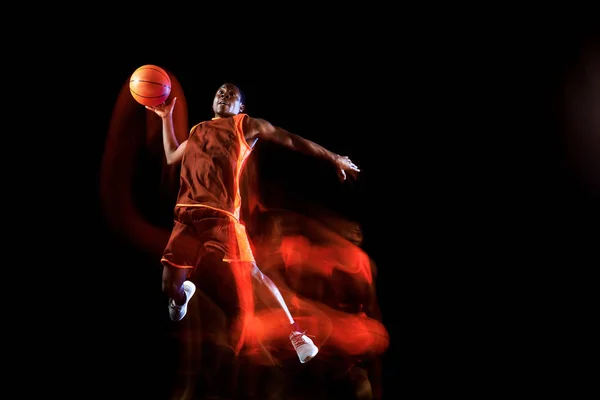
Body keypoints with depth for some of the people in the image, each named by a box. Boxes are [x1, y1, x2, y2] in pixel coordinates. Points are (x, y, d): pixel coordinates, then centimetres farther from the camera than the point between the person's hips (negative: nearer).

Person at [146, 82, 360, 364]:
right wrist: (166, 118, 34)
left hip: (220, 214, -4)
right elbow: (171, 157, 38)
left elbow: (291, 140, 13)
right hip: (187, 213, 4)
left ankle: (294, 331, -4)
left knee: (249, 273, -14)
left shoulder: (246, 124, 15)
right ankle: (184, 292, 38)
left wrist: (333, 158, 11)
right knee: (170, 285, 1)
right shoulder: (197, 130, 29)